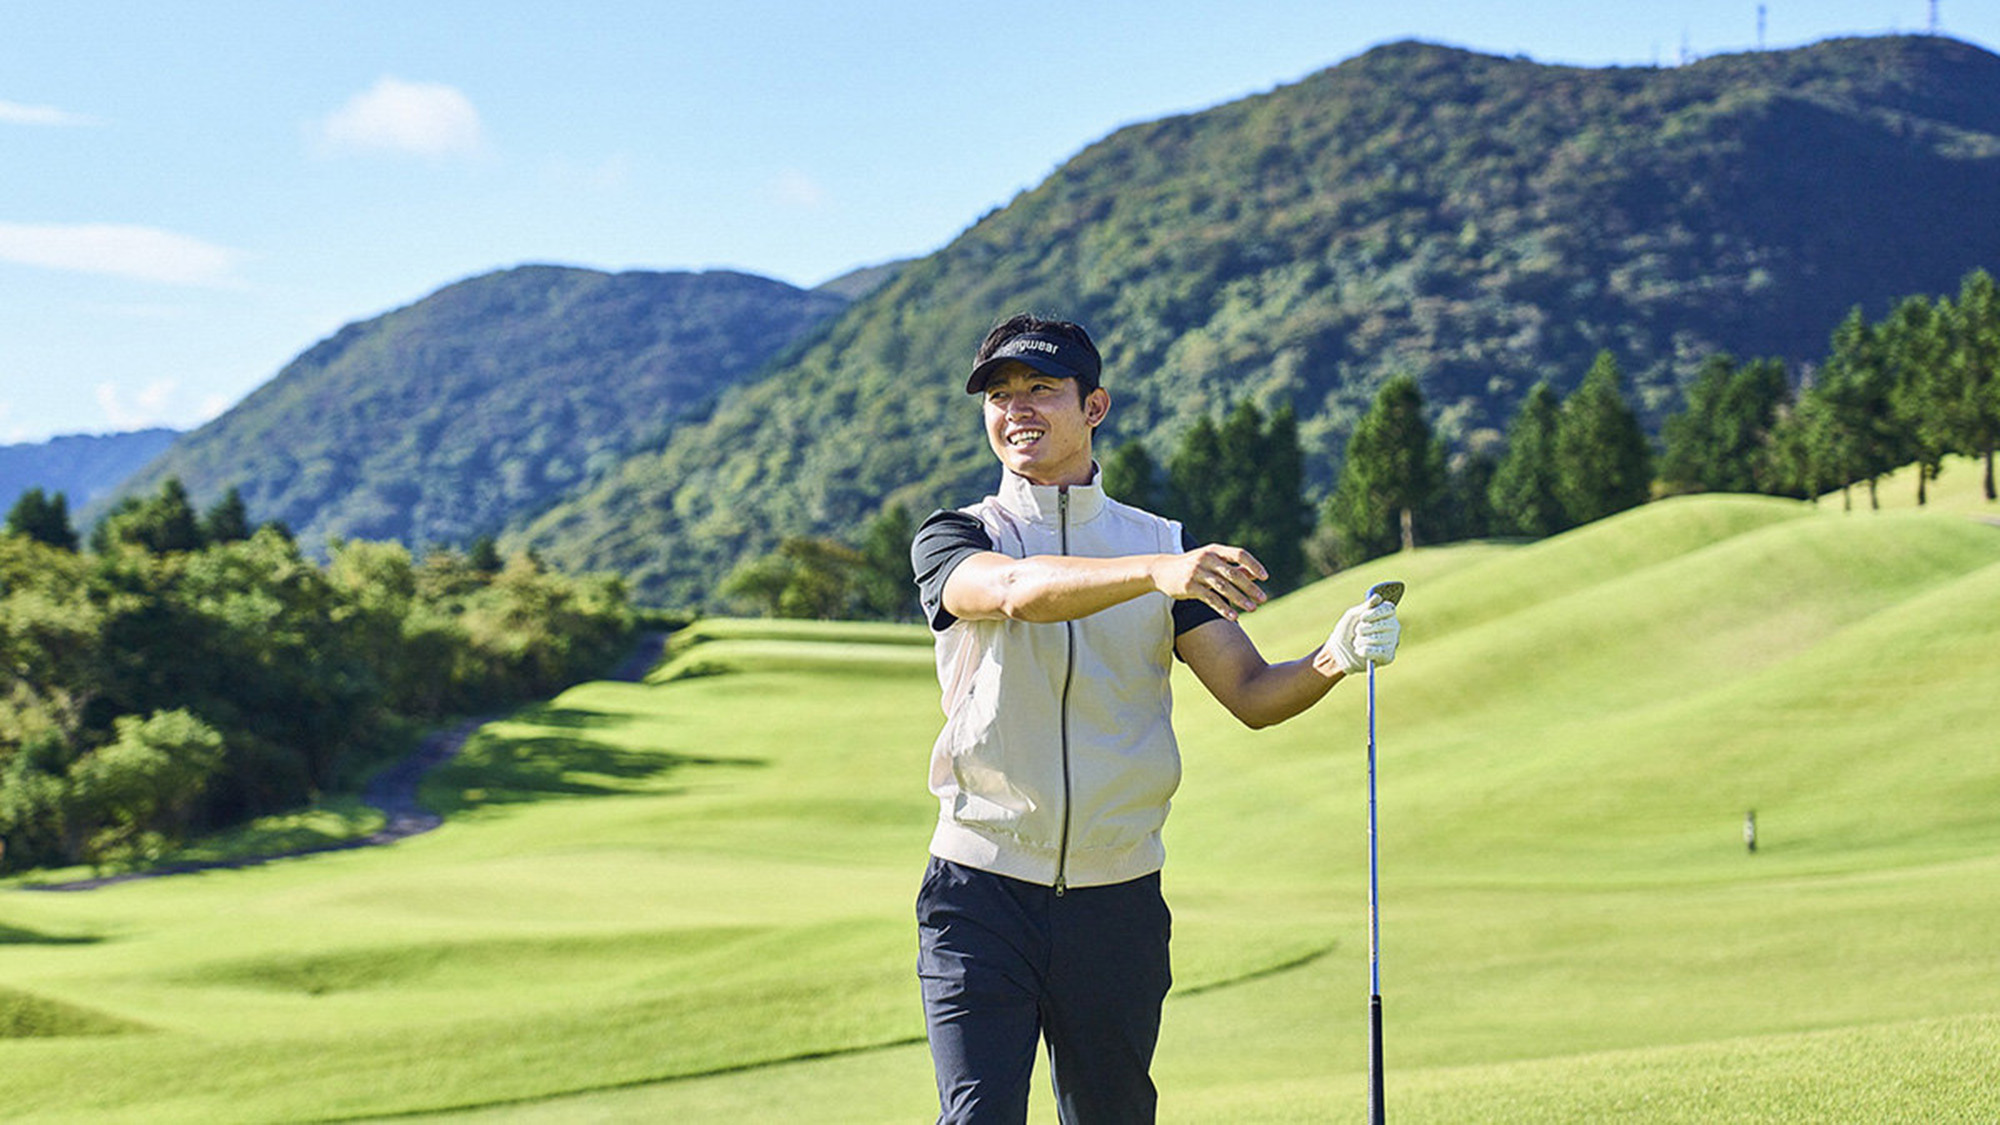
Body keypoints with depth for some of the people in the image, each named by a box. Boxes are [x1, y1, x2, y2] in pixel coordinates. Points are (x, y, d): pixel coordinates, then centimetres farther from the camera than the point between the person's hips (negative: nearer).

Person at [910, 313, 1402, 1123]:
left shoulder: (1165, 545, 9)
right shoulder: (951, 541, 2)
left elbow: (1251, 693, 3)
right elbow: (1014, 590, -21)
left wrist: (1333, 660, -19)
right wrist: (1154, 573, -37)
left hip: (1119, 898, 2)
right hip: (980, 889, -2)